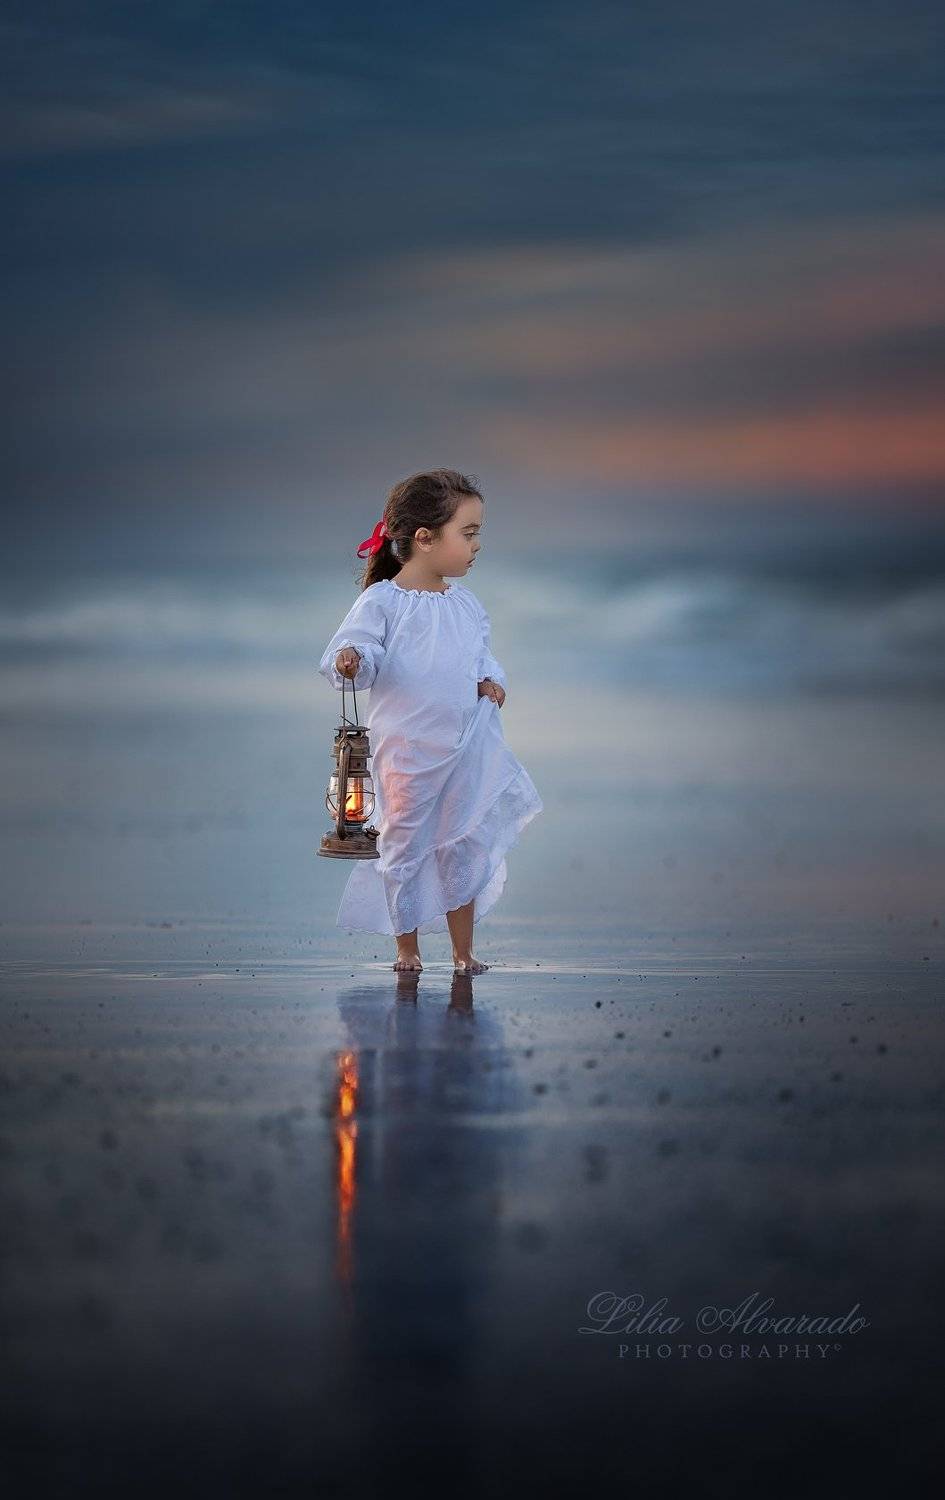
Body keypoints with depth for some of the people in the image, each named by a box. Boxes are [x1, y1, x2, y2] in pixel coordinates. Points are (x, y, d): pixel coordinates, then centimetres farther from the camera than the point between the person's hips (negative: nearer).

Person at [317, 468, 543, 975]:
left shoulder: (465, 603, 7)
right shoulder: (381, 602, -12)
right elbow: (353, 649, -16)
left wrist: (490, 681, -2)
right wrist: (350, 660, -38)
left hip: (467, 750, 5)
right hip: (406, 753, -5)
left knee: (465, 847, 9)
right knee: (404, 847, 6)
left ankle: (463, 950, 20)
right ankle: (407, 949, 19)